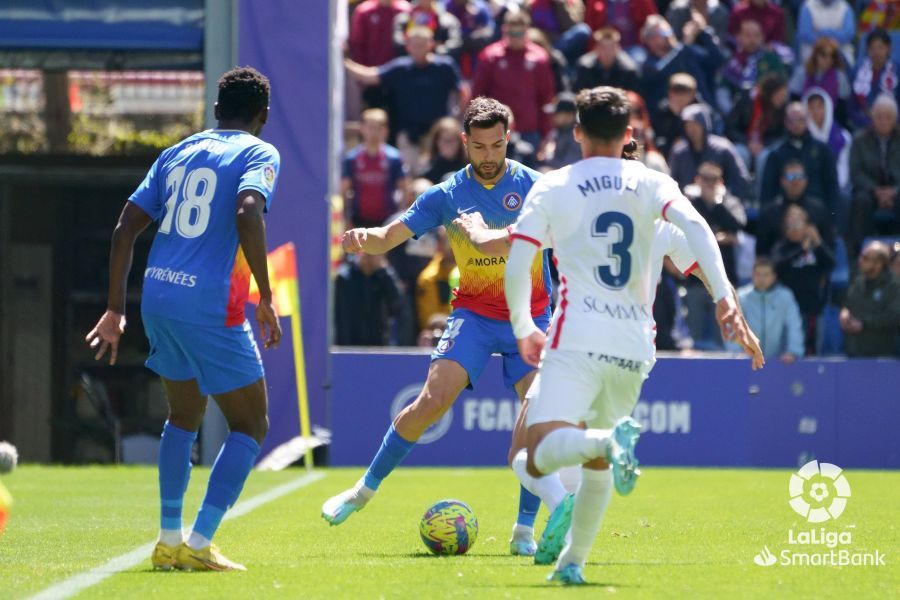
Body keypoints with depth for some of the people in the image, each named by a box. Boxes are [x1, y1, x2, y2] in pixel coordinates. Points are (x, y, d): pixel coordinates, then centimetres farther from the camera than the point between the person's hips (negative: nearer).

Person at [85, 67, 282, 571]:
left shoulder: (179, 152, 18)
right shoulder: (259, 153, 0)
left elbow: (127, 227, 14)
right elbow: (247, 213, -21)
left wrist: (116, 310, 18)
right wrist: (266, 298, -18)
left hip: (158, 298, 6)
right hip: (211, 305, -6)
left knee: (184, 417, 24)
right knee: (250, 426, 5)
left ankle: (169, 541, 21)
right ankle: (199, 544, -5)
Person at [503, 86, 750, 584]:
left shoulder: (550, 188, 7)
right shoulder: (649, 183, 10)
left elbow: (516, 269, 1)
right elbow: (693, 225, -9)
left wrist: (524, 330, 16)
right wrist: (723, 297, -16)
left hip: (577, 337, -4)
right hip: (634, 346, 4)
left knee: (541, 457, -15)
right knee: (596, 462, 23)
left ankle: (612, 439, -41)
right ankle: (572, 562, 20)